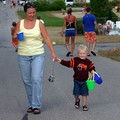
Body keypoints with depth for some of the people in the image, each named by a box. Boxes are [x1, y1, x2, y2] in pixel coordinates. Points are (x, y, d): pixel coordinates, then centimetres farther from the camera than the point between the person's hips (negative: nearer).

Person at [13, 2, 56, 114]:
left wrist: (53, 52, -9)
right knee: (27, 81, 6)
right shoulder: (20, 23, 5)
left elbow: (47, 38, -1)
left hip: (38, 55, -2)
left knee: (36, 79, -12)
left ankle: (36, 105, -7)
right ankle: (31, 104, 18)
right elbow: (14, 38, 10)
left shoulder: (39, 24, 1)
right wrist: (16, 37, -15)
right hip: (23, 56, 2)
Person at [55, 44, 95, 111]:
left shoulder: (88, 62, -6)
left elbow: (92, 67, 4)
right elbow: (68, 63, -12)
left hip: (84, 81, 0)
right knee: (76, 93, 6)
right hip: (76, 80, 0)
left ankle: (84, 105, 16)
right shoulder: (75, 60, -9)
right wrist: (61, 61, -22)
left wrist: (92, 71, -17)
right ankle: (77, 100, 38)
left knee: (84, 94, 4)